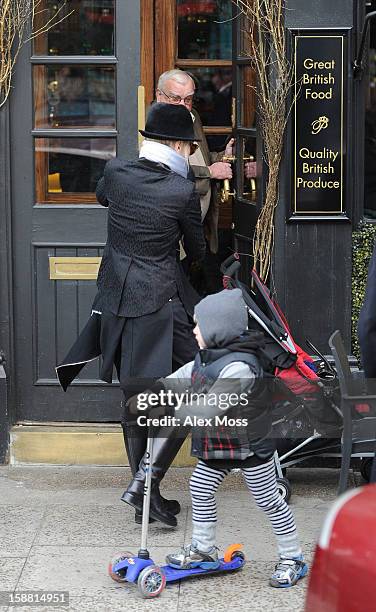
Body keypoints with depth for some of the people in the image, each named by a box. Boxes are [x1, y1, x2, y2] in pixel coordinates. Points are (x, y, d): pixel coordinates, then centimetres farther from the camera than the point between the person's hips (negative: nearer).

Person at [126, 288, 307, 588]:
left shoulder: (239, 366, -30)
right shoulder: (209, 355, 0)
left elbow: (209, 408, -33)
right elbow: (184, 377, 12)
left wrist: (169, 411, -30)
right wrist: (153, 392, -2)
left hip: (250, 445, -9)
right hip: (218, 443, 9)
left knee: (269, 501, 2)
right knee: (200, 489, 13)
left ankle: (293, 558, 15)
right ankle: (204, 549, 28)